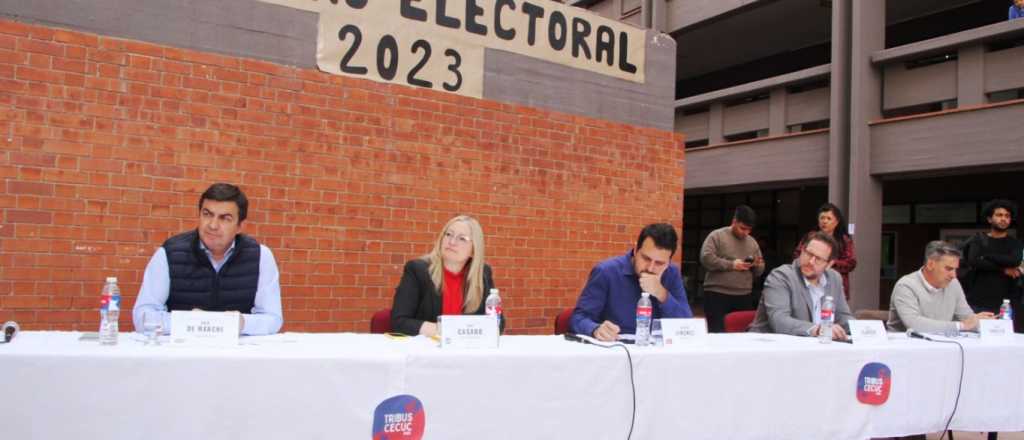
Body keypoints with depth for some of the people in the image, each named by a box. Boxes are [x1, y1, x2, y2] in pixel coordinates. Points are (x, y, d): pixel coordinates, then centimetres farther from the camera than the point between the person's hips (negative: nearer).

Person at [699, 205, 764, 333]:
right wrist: (731, 265, -15)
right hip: (717, 295, -5)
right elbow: (706, 259, -14)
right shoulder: (717, 236, -2)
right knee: (717, 333, -5)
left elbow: (759, 271, 18)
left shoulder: (752, 242, 15)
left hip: (744, 297, 5)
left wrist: (757, 265, -6)